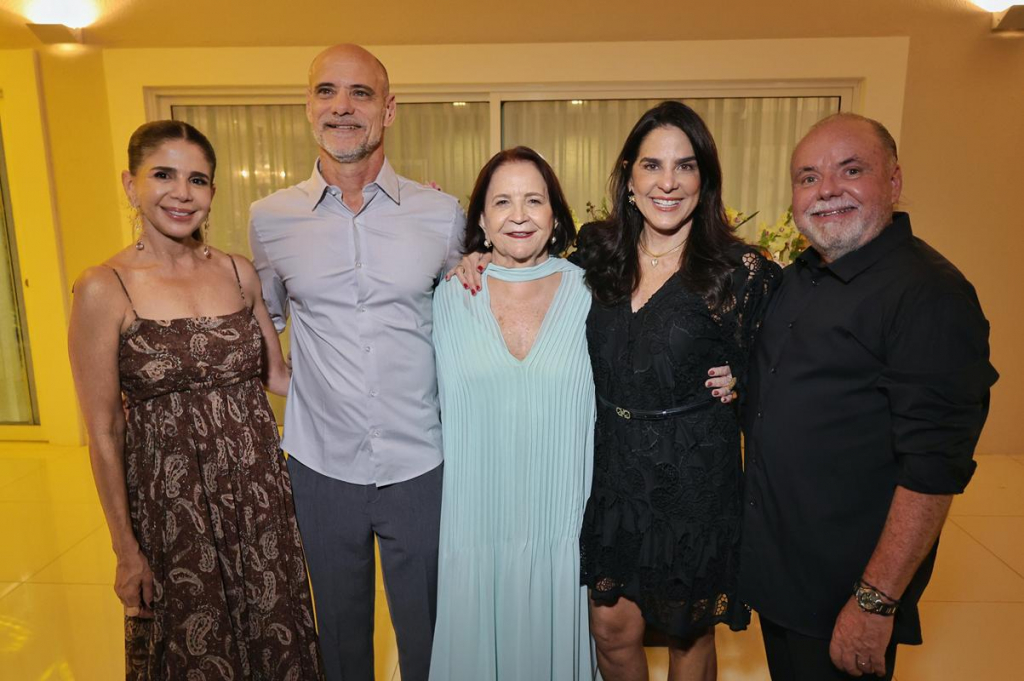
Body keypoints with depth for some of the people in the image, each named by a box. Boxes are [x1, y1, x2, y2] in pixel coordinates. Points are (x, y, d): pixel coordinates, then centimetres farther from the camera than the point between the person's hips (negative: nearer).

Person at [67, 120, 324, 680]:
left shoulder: (238, 272, 1)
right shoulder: (104, 289, -10)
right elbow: (103, 433, -8)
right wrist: (126, 550, -5)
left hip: (260, 488, 4)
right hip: (171, 501, -3)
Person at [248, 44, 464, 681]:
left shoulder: (443, 215, -4)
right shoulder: (270, 218, -1)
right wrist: (299, 380, 5)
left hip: (421, 466, 0)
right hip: (321, 465, 1)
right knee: (340, 629, 21)